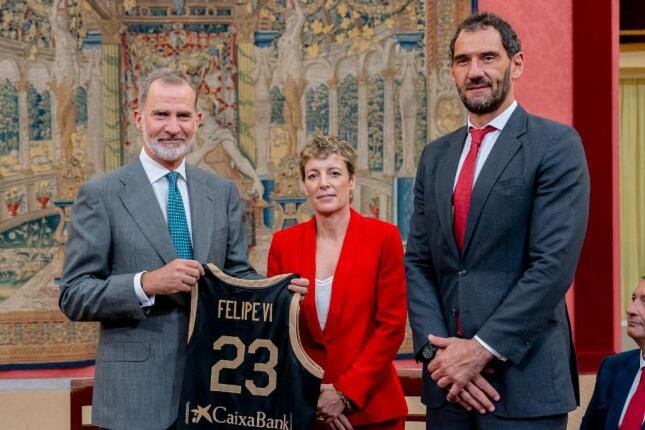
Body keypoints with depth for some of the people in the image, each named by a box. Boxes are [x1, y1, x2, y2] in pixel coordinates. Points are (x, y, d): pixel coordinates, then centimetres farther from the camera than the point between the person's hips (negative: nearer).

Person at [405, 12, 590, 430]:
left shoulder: (555, 144, -5)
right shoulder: (436, 156, 12)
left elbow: (555, 263, -14)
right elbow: (417, 263, 8)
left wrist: (482, 348, -16)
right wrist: (437, 348, -7)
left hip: (523, 380, -5)